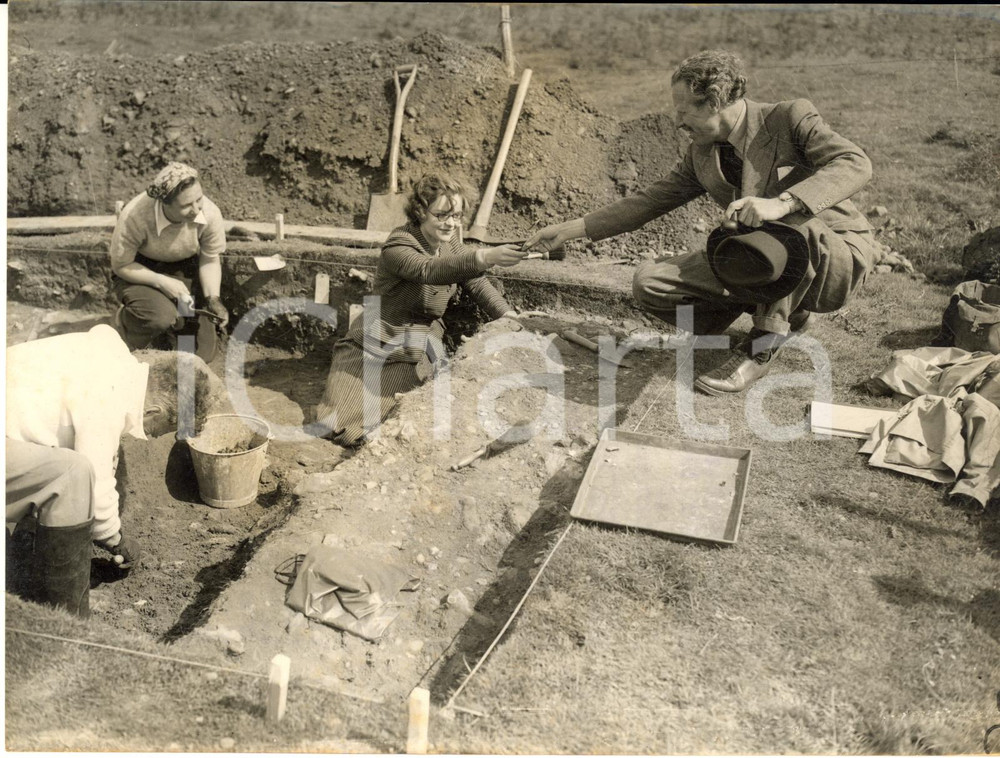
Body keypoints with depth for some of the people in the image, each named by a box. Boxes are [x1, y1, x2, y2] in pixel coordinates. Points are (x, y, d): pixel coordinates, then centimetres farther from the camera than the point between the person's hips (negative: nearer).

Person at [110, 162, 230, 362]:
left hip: (186, 270, 3)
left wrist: (213, 299, -24)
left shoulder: (210, 213, -28)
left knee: (201, 353, -2)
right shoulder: (135, 216, -34)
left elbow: (210, 261, -9)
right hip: (140, 273, -2)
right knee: (161, 317, -35)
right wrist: (161, 281, -30)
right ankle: (126, 320, 2)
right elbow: (120, 266, -17)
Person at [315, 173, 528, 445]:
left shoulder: (451, 245, 1)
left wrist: (510, 317, -16)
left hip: (413, 355, 4)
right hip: (374, 341, -4)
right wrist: (487, 256, -56)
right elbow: (430, 270, -41)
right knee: (334, 425, -7)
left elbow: (478, 285, 3)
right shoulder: (397, 247, -21)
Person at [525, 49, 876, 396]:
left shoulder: (790, 118, -13)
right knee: (649, 283, -10)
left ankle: (760, 350, -20)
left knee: (790, 225, -42)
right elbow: (653, 199, 10)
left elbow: (856, 163, -26)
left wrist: (782, 203, -42)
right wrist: (571, 229, 6)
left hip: (837, 257, -6)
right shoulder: (702, 153, 5)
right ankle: (784, 307, 3)